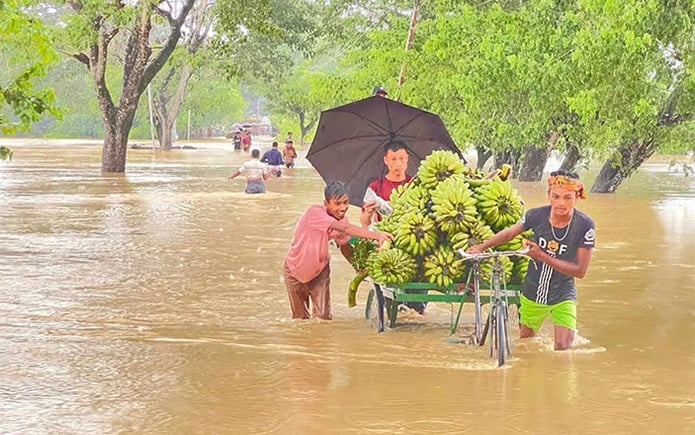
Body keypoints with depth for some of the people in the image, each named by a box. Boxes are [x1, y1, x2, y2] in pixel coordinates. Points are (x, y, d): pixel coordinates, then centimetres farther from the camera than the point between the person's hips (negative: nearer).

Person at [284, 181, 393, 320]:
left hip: (320, 271, 3)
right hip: (295, 270, -3)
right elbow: (345, 229, -46)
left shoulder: (341, 220, -13)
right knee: (300, 317, 11)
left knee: (324, 316, -8)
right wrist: (376, 235, -55)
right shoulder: (315, 213, -33)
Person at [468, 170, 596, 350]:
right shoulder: (537, 215, -16)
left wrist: (543, 257, -25)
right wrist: (482, 246, 2)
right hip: (532, 294, 2)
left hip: (563, 296, -2)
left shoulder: (585, 225, -21)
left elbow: (580, 270, -19)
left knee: (563, 347, -16)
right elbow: (510, 233, 5)